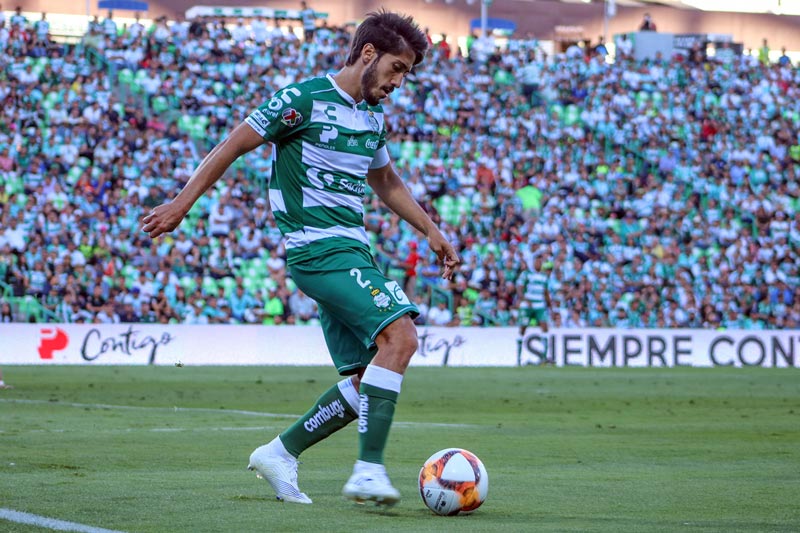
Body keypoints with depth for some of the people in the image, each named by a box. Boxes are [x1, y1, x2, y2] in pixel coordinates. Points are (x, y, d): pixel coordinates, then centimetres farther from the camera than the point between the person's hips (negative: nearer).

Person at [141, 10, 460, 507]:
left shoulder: (374, 117, 16)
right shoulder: (305, 99, -9)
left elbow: (386, 181, 33)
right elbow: (233, 146, -5)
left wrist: (432, 231, 28)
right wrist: (181, 204, -6)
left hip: (352, 249, 9)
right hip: (319, 247, -9)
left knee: (368, 382, 3)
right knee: (400, 334, -25)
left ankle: (281, 453, 17)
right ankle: (369, 470, -26)